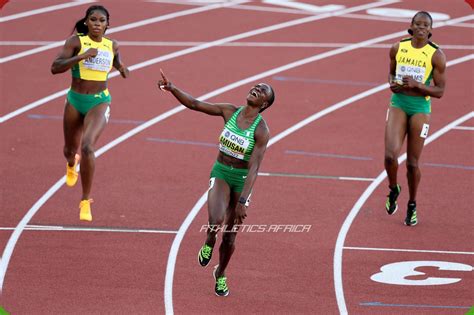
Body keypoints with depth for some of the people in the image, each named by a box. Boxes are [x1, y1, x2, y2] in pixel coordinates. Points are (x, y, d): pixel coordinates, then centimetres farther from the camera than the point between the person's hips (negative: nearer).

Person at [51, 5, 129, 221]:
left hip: (100, 102, -1)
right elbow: (55, 67, -20)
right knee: (70, 149, 19)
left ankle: (86, 202, -17)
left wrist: (121, 68, 2)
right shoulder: (76, 42, -9)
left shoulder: (112, 46, 1)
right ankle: (72, 164, 62)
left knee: (87, 146, -25)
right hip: (75, 100, 1)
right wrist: (82, 56, -29)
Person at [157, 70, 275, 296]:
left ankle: (220, 274, 37)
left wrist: (243, 201, -28)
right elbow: (195, 104, -1)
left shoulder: (261, 130, -17)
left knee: (230, 236, 9)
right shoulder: (230, 112, -6)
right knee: (216, 220, -27)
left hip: (242, 180, -1)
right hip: (220, 173, 1)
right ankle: (209, 243, 8)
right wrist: (172, 88, -16)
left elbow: (254, 168, -22)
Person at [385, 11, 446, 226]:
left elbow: (439, 91, -6)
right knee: (390, 155, -16)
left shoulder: (436, 55, -7)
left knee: (412, 163, 4)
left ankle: (412, 205, 25)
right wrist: (392, 83, -5)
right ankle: (393, 190, 14)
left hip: (420, 109, -2)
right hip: (398, 105, 2)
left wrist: (416, 85, -21)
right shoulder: (398, 48, 2)